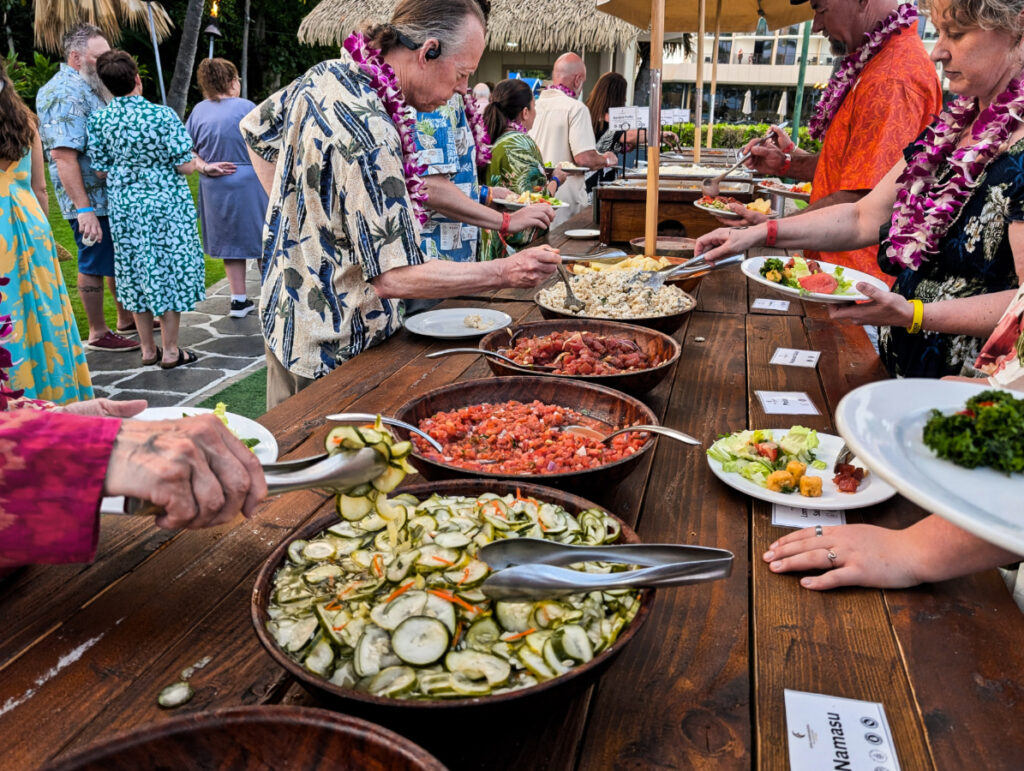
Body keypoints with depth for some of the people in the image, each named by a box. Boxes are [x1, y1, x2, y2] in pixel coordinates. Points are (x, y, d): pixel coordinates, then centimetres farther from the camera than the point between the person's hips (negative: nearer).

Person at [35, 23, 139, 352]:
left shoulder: (88, 87, 13)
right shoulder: (65, 93, -18)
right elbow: (62, 154, -25)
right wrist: (83, 209, -28)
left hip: (113, 196, 10)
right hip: (91, 200, -10)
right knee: (95, 264, 1)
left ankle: (126, 319, 33)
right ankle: (98, 334, 13)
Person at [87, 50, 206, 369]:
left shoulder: (99, 119, -3)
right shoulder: (163, 115, -15)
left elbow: (102, 169, 2)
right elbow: (186, 166, -14)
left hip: (125, 208, 4)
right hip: (167, 205, -4)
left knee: (136, 273, 13)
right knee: (171, 271, 6)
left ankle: (148, 349, 22)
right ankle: (170, 351, 10)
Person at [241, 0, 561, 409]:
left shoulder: (324, 73, -1)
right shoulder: (370, 134, -29)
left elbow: (255, 128, 19)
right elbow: (393, 277, -30)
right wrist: (506, 272, -27)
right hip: (334, 349, -9)